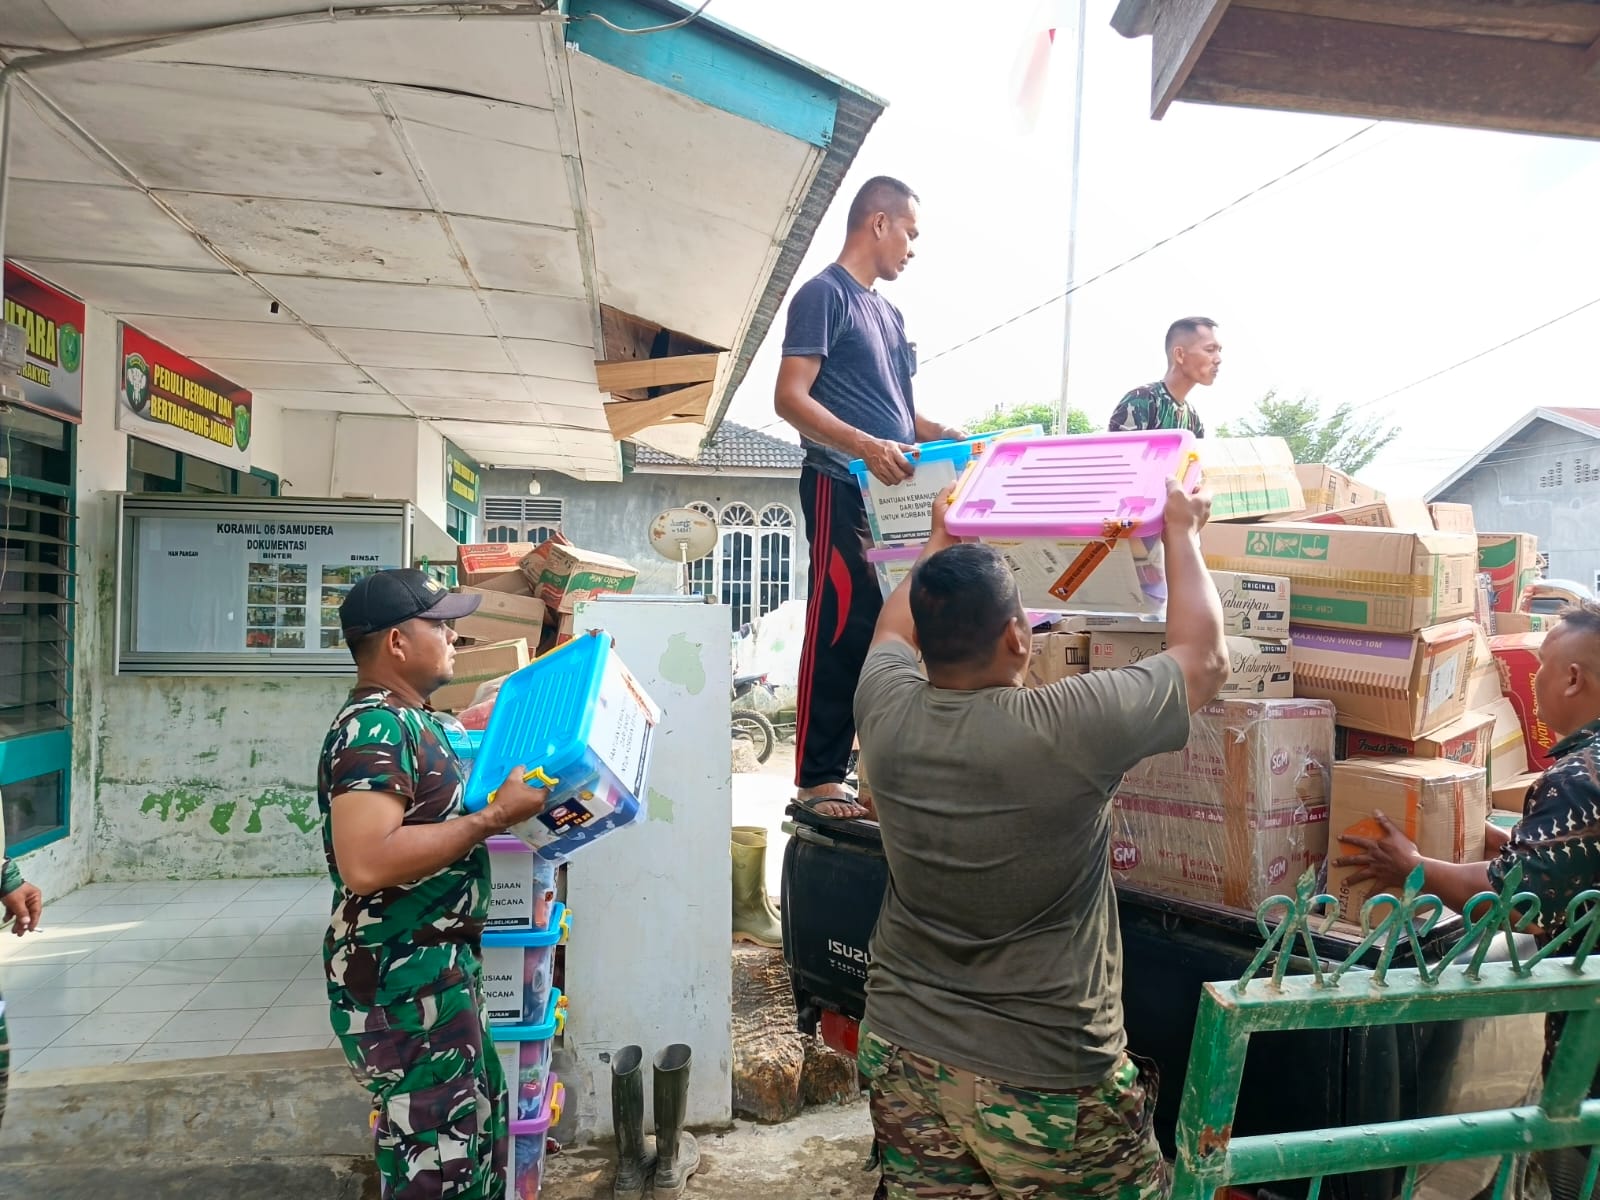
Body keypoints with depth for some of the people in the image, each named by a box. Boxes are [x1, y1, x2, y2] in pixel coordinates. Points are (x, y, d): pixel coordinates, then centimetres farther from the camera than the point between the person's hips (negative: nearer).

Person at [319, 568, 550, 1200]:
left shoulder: (410, 721, 11)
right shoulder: (373, 727, -19)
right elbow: (365, 863, -31)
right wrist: (493, 817, -25)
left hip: (441, 971, 10)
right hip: (402, 983, -10)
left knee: (479, 1139, 21)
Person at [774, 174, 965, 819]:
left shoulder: (889, 312, 23)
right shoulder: (825, 294, -4)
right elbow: (791, 398, -14)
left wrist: (942, 435, 10)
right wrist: (865, 446, -27)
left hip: (897, 492, 9)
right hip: (843, 488, -9)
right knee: (842, 631, -9)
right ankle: (819, 780, -3)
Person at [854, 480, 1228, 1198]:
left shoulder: (887, 714, -12)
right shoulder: (1070, 729, -25)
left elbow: (894, 629, 13)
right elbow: (1205, 658, -7)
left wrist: (942, 540, 27)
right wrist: (1182, 533, 6)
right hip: (1044, 1080, -4)